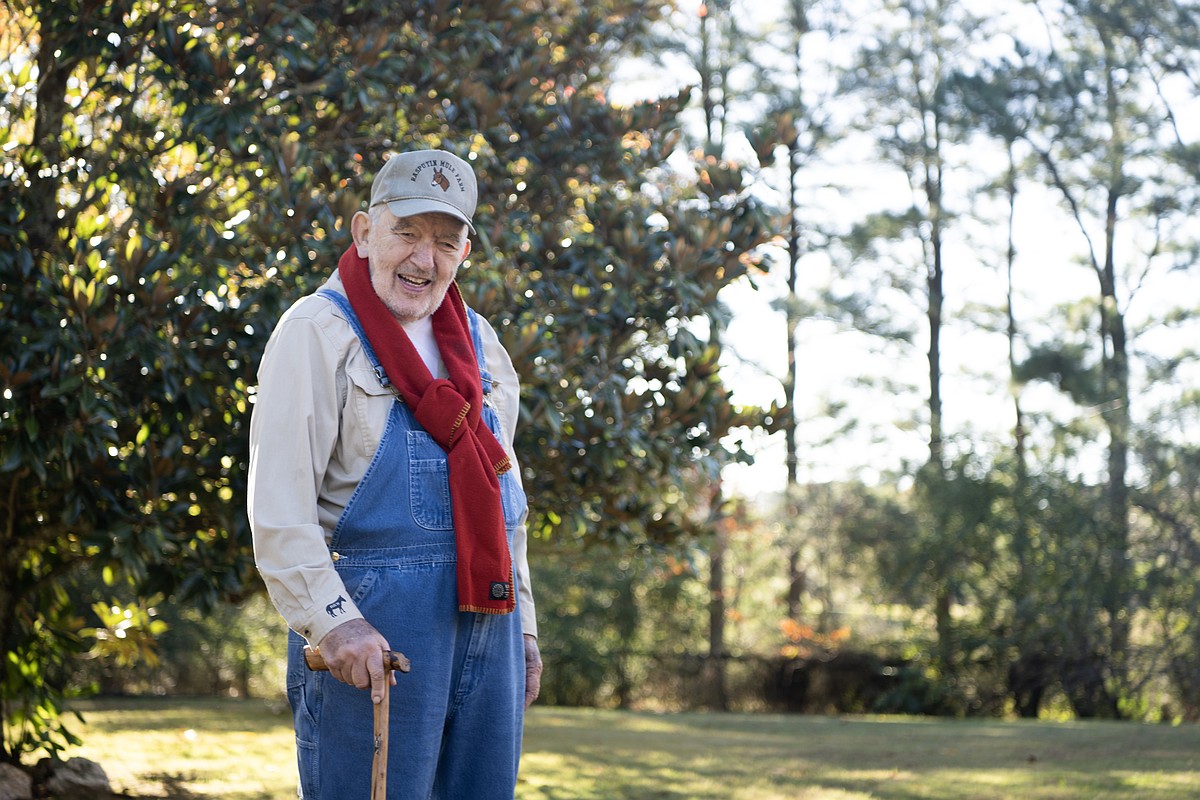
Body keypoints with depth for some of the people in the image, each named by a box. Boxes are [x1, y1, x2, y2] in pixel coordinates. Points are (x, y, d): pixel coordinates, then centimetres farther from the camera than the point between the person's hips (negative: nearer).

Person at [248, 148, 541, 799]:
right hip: (373, 623, -7)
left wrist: (522, 625, 17)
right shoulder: (318, 331, -5)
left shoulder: (479, 343, 16)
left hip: (487, 616, 7)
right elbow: (278, 505, -13)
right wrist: (330, 620, -23)